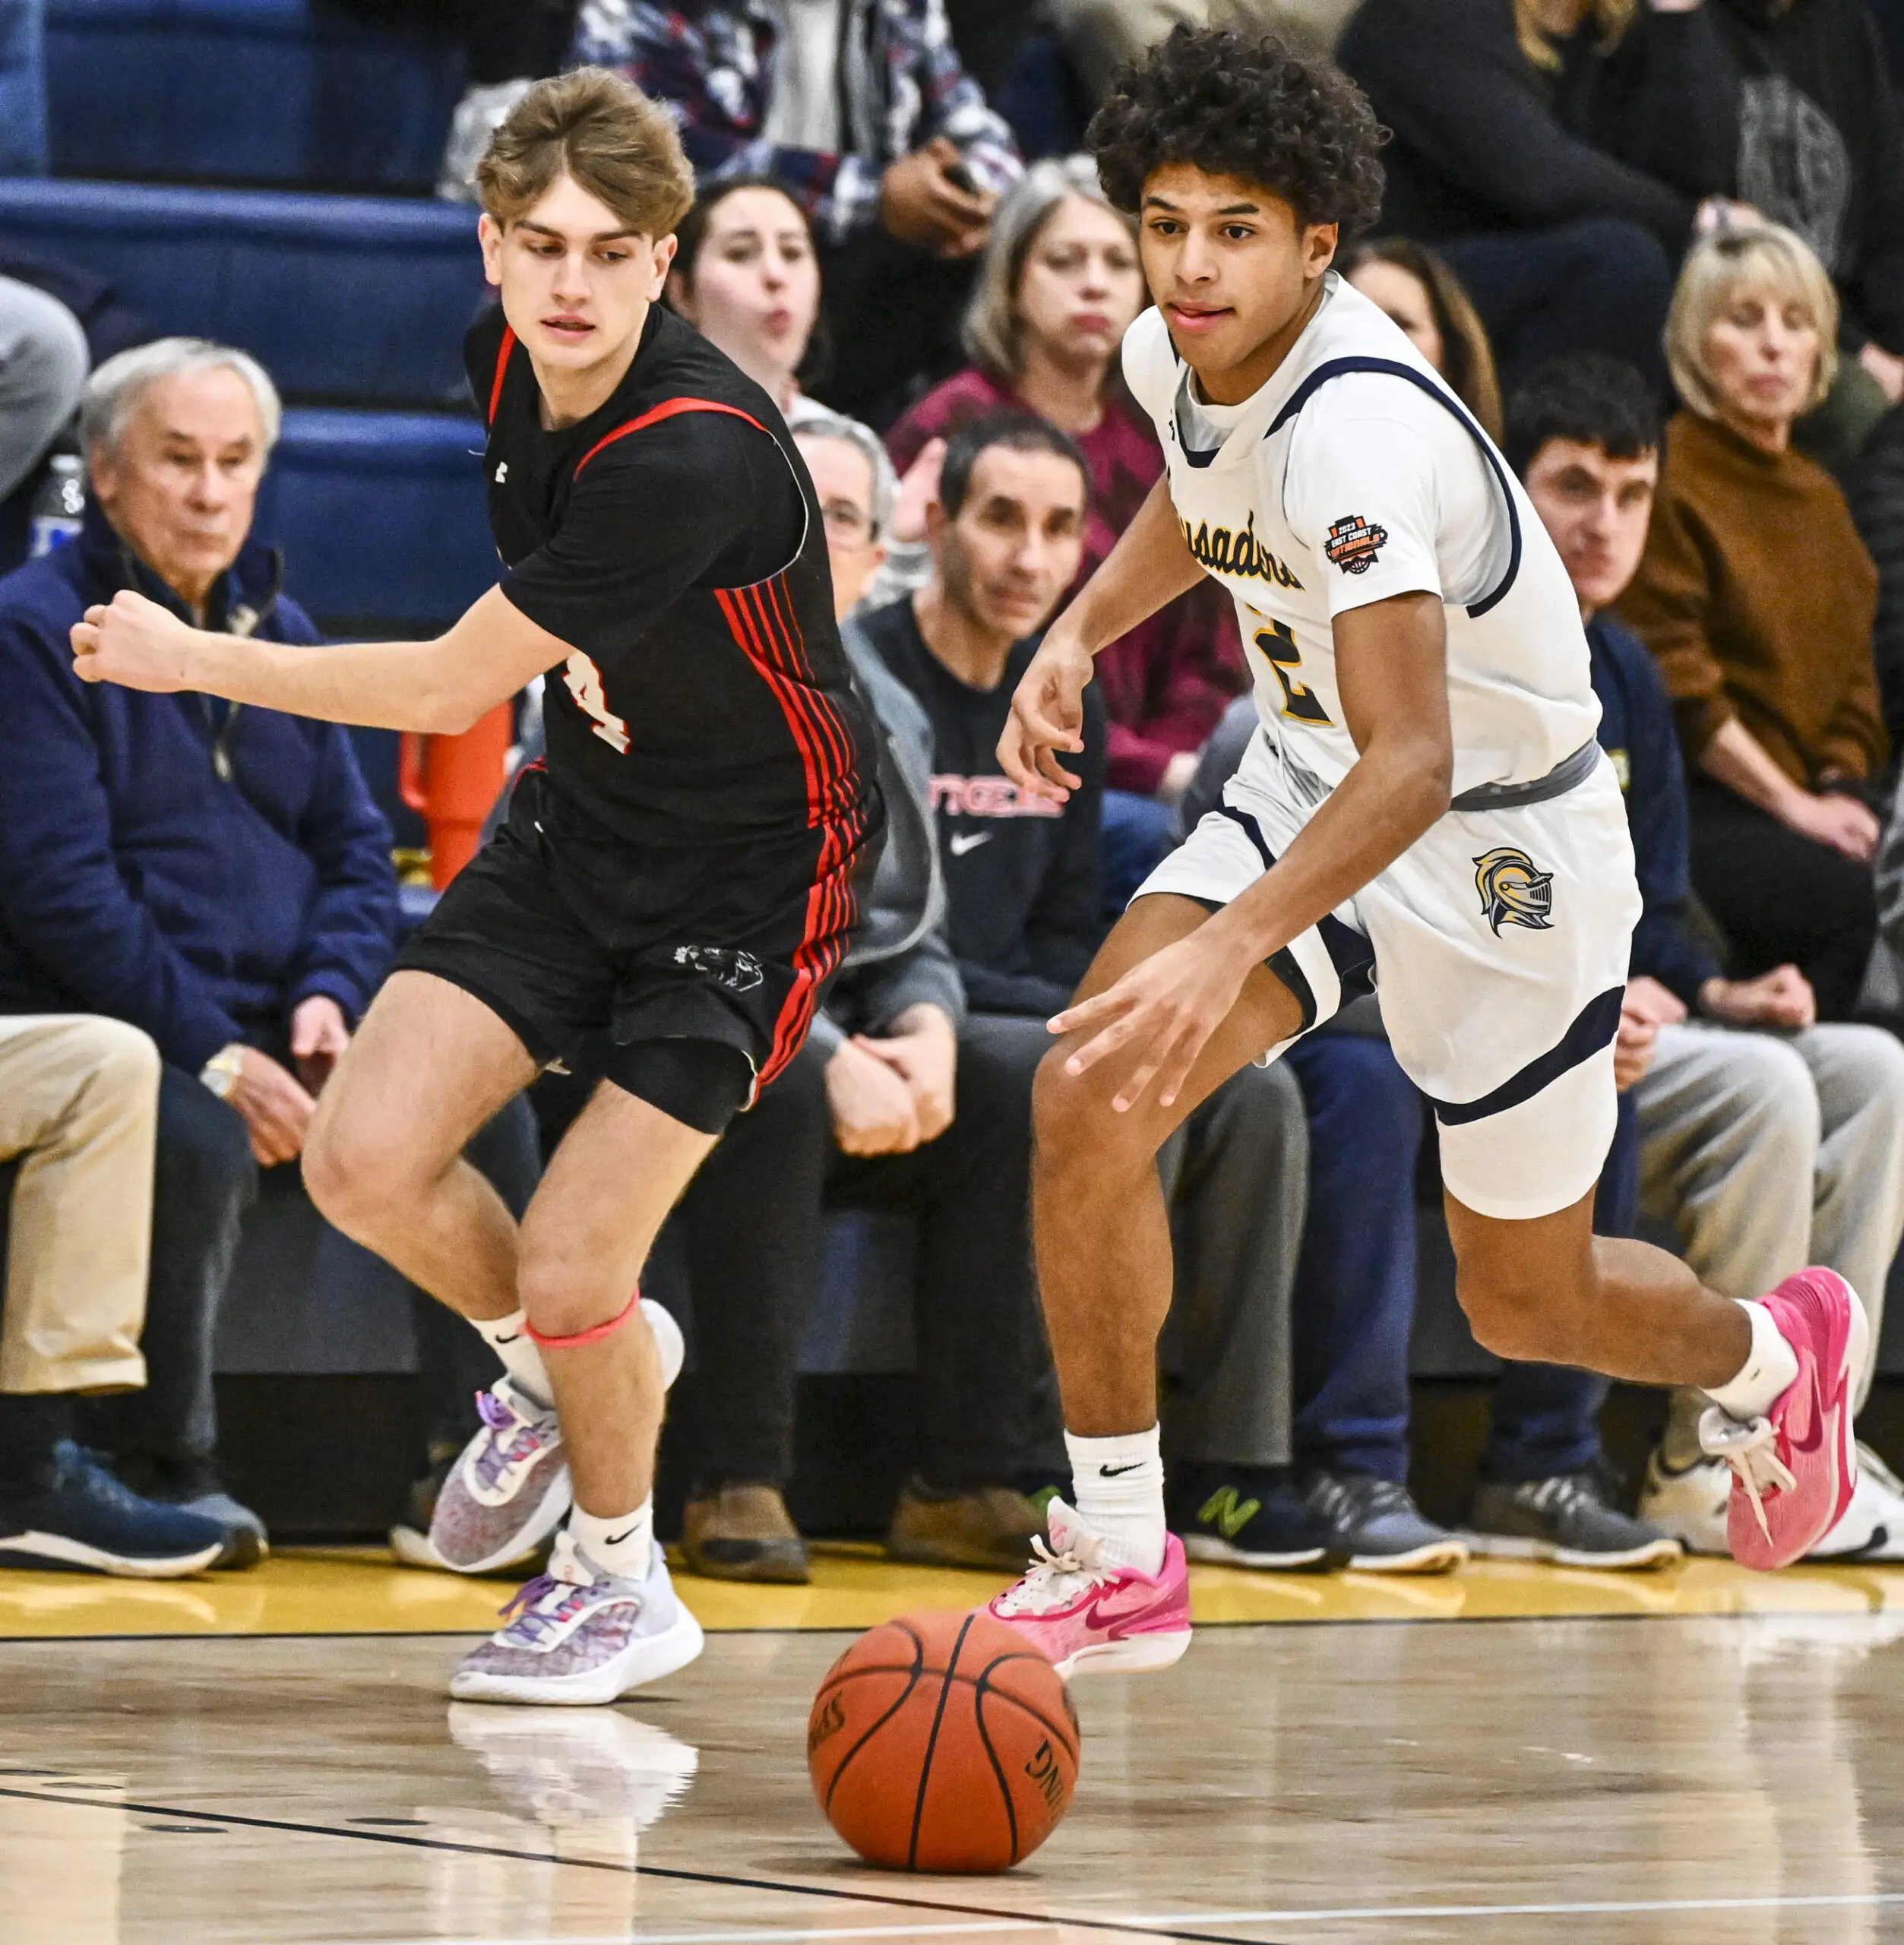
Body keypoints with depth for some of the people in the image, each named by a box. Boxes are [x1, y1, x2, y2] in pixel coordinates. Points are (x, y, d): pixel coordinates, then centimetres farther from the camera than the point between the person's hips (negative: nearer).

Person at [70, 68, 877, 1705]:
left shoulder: (693, 456, -33)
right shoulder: (512, 360, -8)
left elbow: (448, 689, -26)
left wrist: (188, 657, -14)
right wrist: (567, 643, 2)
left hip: (753, 869, -7)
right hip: (584, 818, 7)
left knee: (568, 1274, -11)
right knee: (364, 1160, -9)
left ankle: (621, 1584, 19)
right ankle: (553, 1364, 23)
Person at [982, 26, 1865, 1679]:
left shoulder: (1360, 427, -35)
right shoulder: (1172, 357, -9)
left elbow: (1415, 763, -43)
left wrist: (1231, 947, -54)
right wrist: (1078, 634, 4)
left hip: (1502, 844, -6)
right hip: (1311, 786, 6)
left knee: (1526, 1303, 10)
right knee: (1088, 1097, -18)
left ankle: (1775, 1356, 45)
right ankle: (1118, 1564, -8)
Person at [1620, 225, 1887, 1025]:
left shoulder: (1818, 495, 21)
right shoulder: (1667, 479, -5)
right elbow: (1675, 681, -10)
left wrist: (1841, 793, 3)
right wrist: (1794, 807, -11)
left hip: (1811, 798, 7)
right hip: (1692, 808, -7)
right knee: (1853, 899, -31)